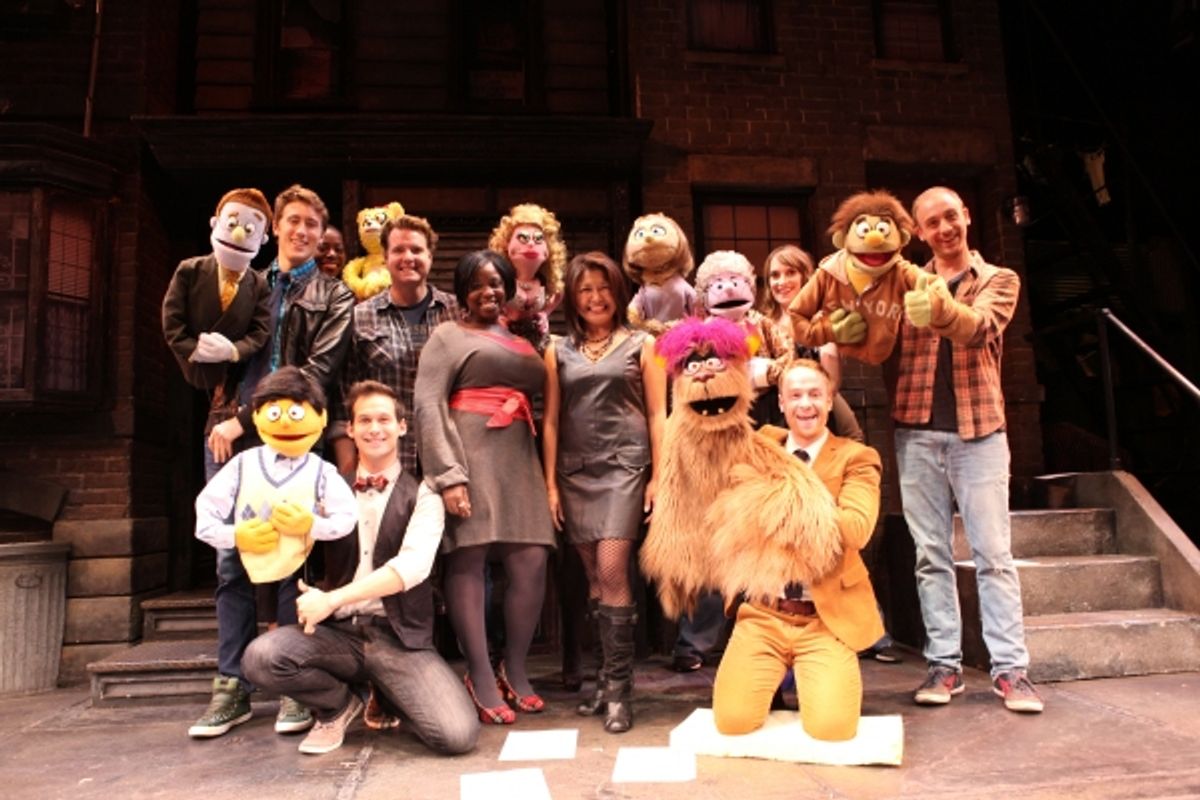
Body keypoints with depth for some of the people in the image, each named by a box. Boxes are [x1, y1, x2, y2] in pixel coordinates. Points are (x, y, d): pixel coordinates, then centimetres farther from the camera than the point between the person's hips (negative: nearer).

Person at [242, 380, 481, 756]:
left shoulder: (421, 495, 1)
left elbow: (413, 565, -15)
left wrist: (332, 598, -22)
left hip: (400, 638, -2)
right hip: (339, 633, 2)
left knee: (459, 734, -21)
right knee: (261, 656, -27)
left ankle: (387, 699, 13)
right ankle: (339, 706, 5)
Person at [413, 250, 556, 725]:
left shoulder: (520, 342, 25)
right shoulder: (448, 336, 7)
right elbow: (427, 404, -6)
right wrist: (448, 473, -16)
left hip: (518, 459, 5)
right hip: (469, 455, -5)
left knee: (532, 562, -1)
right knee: (468, 559, -6)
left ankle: (514, 670, 13)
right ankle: (481, 678, 1)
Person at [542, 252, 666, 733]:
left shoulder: (641, 345, 8)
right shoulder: (559, 351, 13)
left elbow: (657, 415, 4)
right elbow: (551, 420, 11)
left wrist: (659, 477, -3)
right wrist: (550, 483, 6)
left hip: (624, 465, -3)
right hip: (575, 471, 3)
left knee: (611, 571, -13)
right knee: (594, 577, 6)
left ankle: (618, 686, -3)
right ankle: (608, 677, 18)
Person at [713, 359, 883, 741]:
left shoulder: (857, 458, -2)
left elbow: (857, 530, -17)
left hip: (827, 616, -2)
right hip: (763, 612, 2)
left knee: (831, 727, -18)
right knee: (733, 720, -13)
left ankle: (808, 674, 17)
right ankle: (777, 675, 21)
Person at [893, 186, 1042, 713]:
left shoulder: (999, 281, 8)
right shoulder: (908, 285, 13)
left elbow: (981, 328, -15)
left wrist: (944, 309, -37)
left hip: (979, 431, -1)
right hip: (916, 433, 2)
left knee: (993, 553, 0)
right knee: (930, 555, 4)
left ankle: (1010, 668, 7)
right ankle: (944, 663, 12)